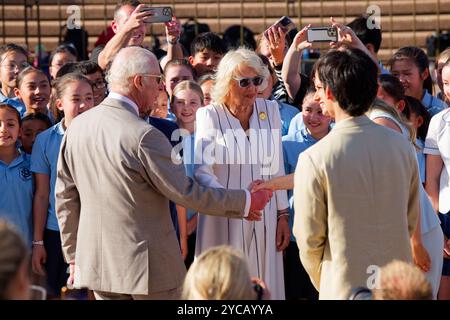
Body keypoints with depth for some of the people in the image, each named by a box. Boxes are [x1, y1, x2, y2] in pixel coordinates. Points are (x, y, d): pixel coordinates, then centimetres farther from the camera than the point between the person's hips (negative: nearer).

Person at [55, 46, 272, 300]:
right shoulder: (144, 136, -18)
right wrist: (245, 202, -2)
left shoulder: (77, 127, 4)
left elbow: (66, 198, 10)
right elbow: (186, 192, -14)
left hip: (97, 266, 7)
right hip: (147, 267, -6)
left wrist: (74, 256, 19)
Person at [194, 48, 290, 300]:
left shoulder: (270, 110, 4)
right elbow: (202, 170, -19)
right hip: (223, 223, -4)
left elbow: (276, 168, 10)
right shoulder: (209, 115, -8)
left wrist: (283, 215, 8)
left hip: (264, 220, 4)